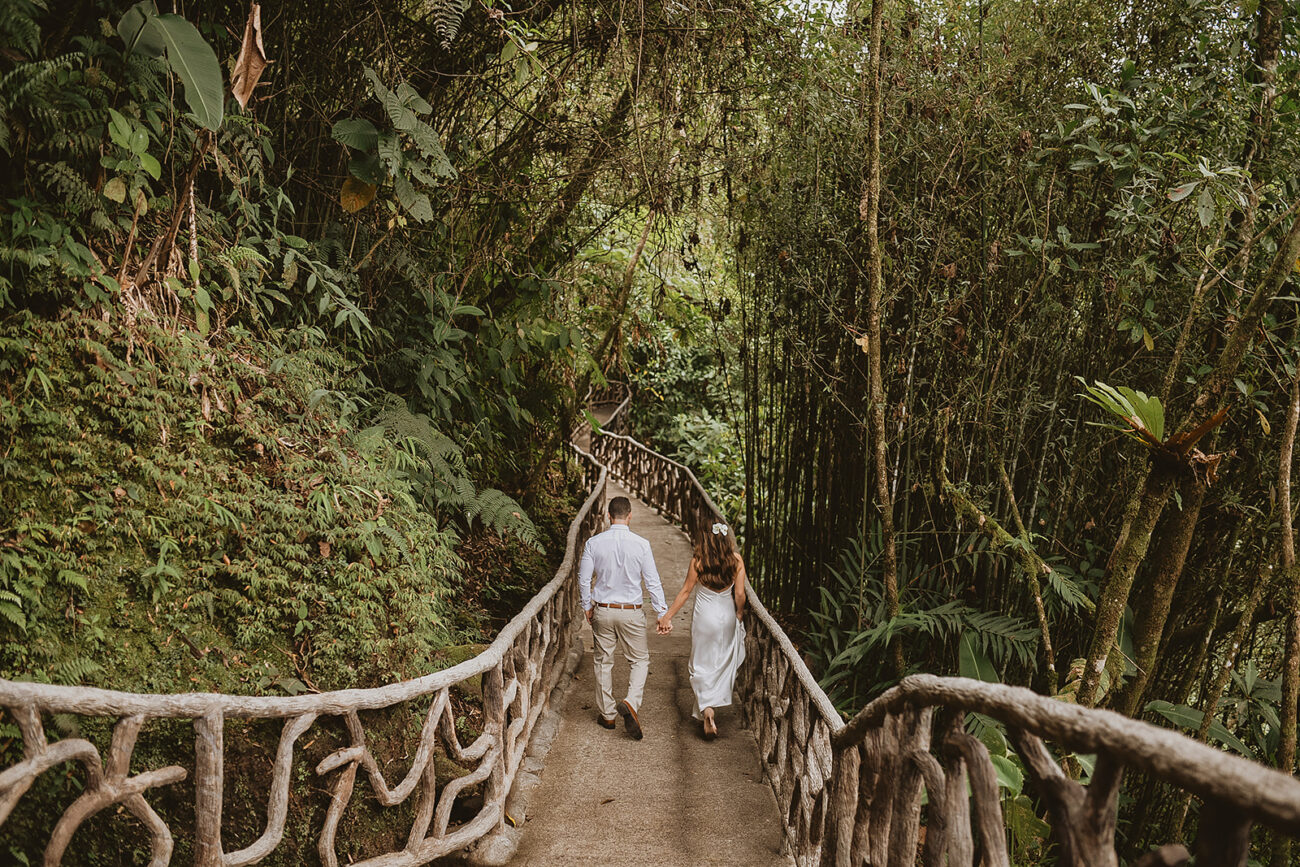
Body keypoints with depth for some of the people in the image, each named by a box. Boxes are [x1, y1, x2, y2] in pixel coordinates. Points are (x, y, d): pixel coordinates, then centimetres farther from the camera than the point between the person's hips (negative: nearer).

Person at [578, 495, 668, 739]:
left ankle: (607, 714, 23)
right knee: (640, 660, 13)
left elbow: (584, 579, 0)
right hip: (631, 613, -2)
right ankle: (631, 702, -10)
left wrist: (587, 607, 14)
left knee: (603, 662, 15)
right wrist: (662, 613, 1)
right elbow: (653, 582, -7)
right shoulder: (641, 544, -10)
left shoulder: (593, 543, -6)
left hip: (602, 611, 2)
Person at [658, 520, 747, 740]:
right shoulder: (736, 560, -11)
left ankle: (706, 710, -9)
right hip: (727, 616, 2)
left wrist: (668, 616, 1)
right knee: (722, 664, 17)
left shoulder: (698, 561, -16)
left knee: (702, 665, 8)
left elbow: (685, 591, -9)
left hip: (704, 616, -2)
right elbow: (739, 594, -8)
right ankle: (703, 711, 26)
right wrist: (739, 614, 12)